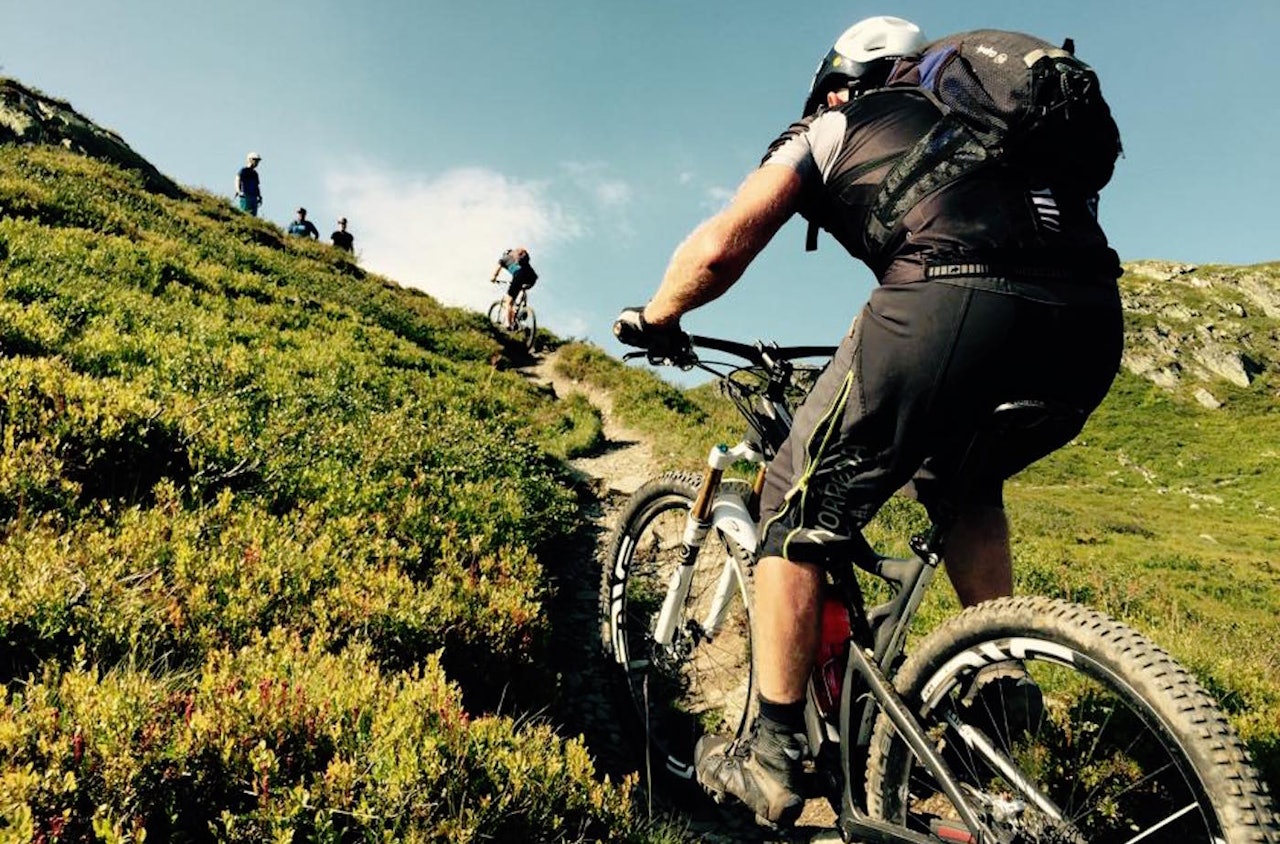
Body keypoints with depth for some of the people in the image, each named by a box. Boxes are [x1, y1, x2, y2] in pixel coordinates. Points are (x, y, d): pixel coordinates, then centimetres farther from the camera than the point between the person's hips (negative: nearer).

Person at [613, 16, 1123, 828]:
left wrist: (653, 318, 28)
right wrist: (886, 355, 51)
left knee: (800, 510, 10)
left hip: (952, 307, -6)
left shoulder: (833, 128, 21)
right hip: (1091, 327, 7)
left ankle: (772, 759, 15)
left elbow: (718, 247, 10)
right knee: (962, 482, 34)